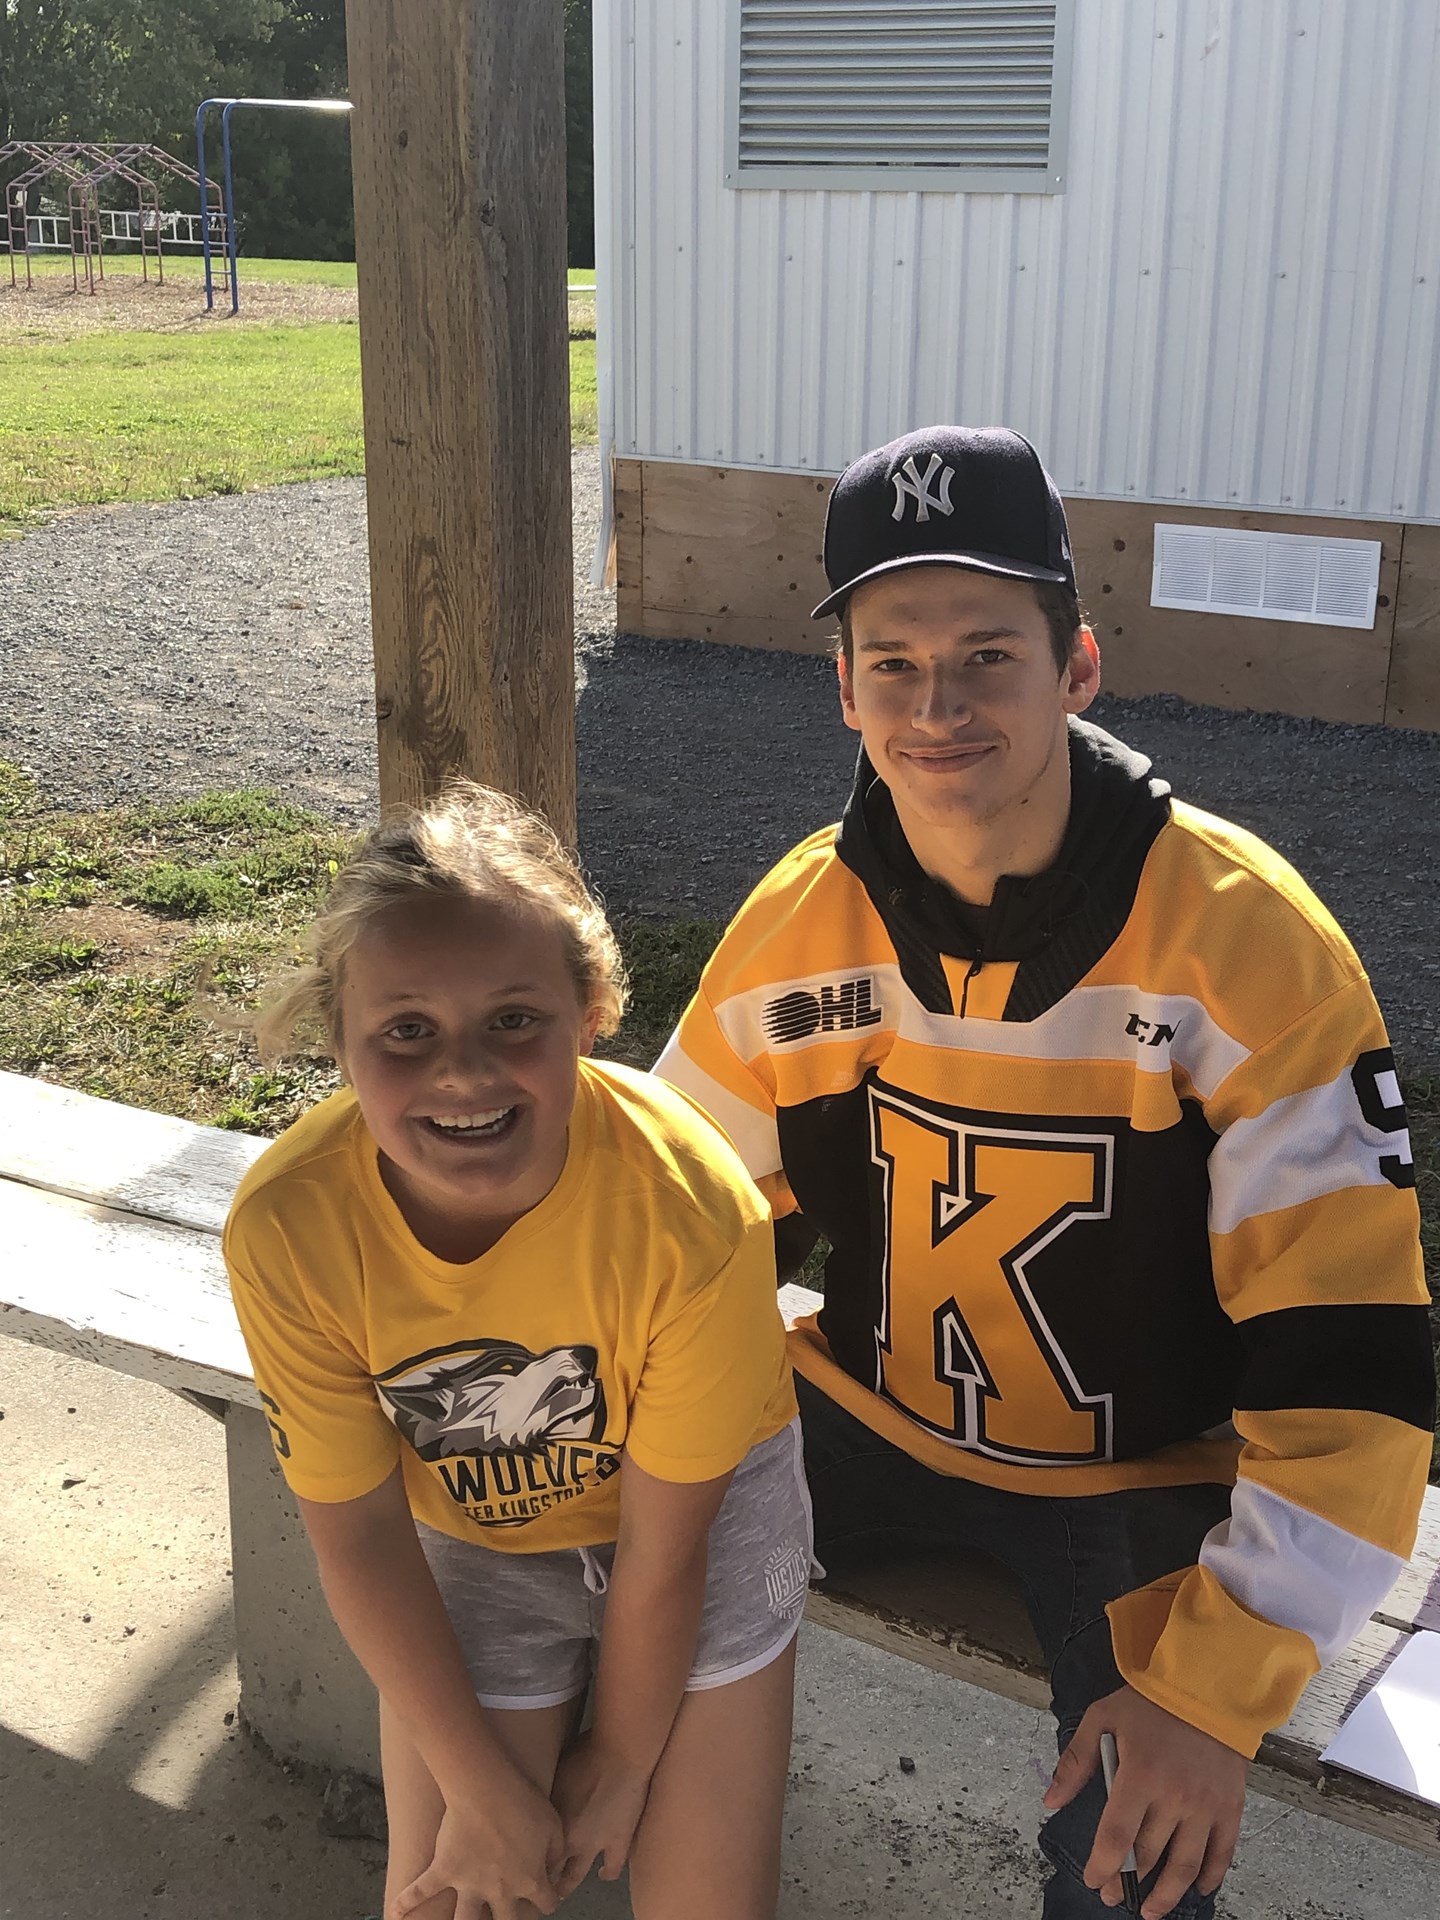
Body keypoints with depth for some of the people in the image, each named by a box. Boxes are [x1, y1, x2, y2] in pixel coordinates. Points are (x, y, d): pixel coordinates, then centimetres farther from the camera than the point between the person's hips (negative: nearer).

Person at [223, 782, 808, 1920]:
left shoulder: (692, 1207, -34)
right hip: (468, 1529, 2)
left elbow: (663, 1538, -19)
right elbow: (360, 1532, -14)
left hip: (704, 1497, -1)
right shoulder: (286, 1227, -29)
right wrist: (488, 1794, -9)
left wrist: (624, 1763, -5)